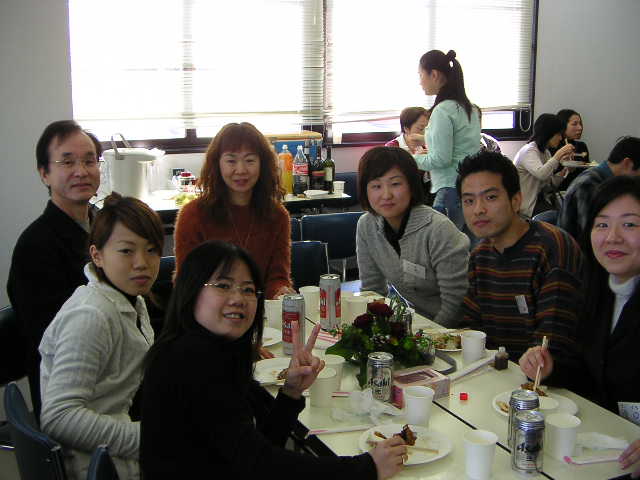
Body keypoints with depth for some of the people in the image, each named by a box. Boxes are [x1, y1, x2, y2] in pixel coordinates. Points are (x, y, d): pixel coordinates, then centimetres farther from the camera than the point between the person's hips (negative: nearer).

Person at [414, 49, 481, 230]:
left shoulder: (443, 110, -14)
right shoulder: (468, 107, 14)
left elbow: (441, 159, -16)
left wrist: (413, 159, -2)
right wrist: (428, 151, 21)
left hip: (453, 190, -9)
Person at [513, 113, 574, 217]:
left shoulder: (546, 152, 14)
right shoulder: (528, 151, -15)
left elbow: (552, 183, 10)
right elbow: (541, 174, -34)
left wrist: (564, 169, -4)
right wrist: (558, 155, -28)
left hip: (540, 199, 8)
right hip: (527, 205, -8)